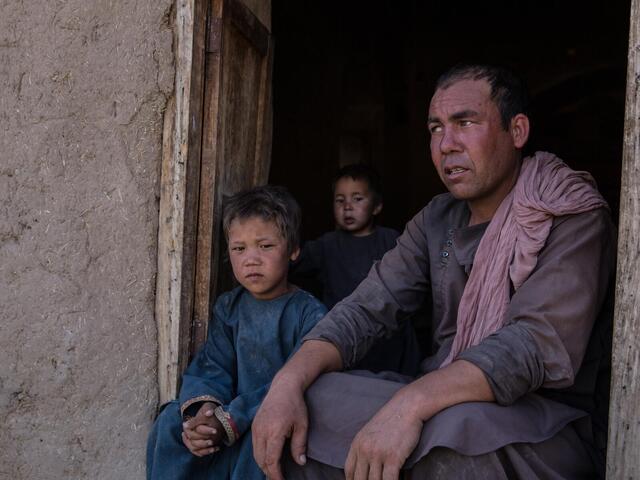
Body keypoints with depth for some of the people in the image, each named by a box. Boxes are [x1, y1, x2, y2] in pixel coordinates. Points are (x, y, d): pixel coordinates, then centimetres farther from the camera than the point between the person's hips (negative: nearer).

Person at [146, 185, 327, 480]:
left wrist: (231, 420, -27)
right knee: (173, 421, -13)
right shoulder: (228, 307, 6)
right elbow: (211, 366, -1)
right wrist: (200, 408, -25)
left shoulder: (310, 314, -12)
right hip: (228, 413, 5)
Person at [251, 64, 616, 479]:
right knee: (298, 409, -11)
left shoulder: (571, 216, -11)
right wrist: (289, 381, -19)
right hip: (440, 403, 6)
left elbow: (541, 342, -26)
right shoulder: (438, 219, 8)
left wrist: (410, 403, -38)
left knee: (457, 429, -38)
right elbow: (367, 308, -1)